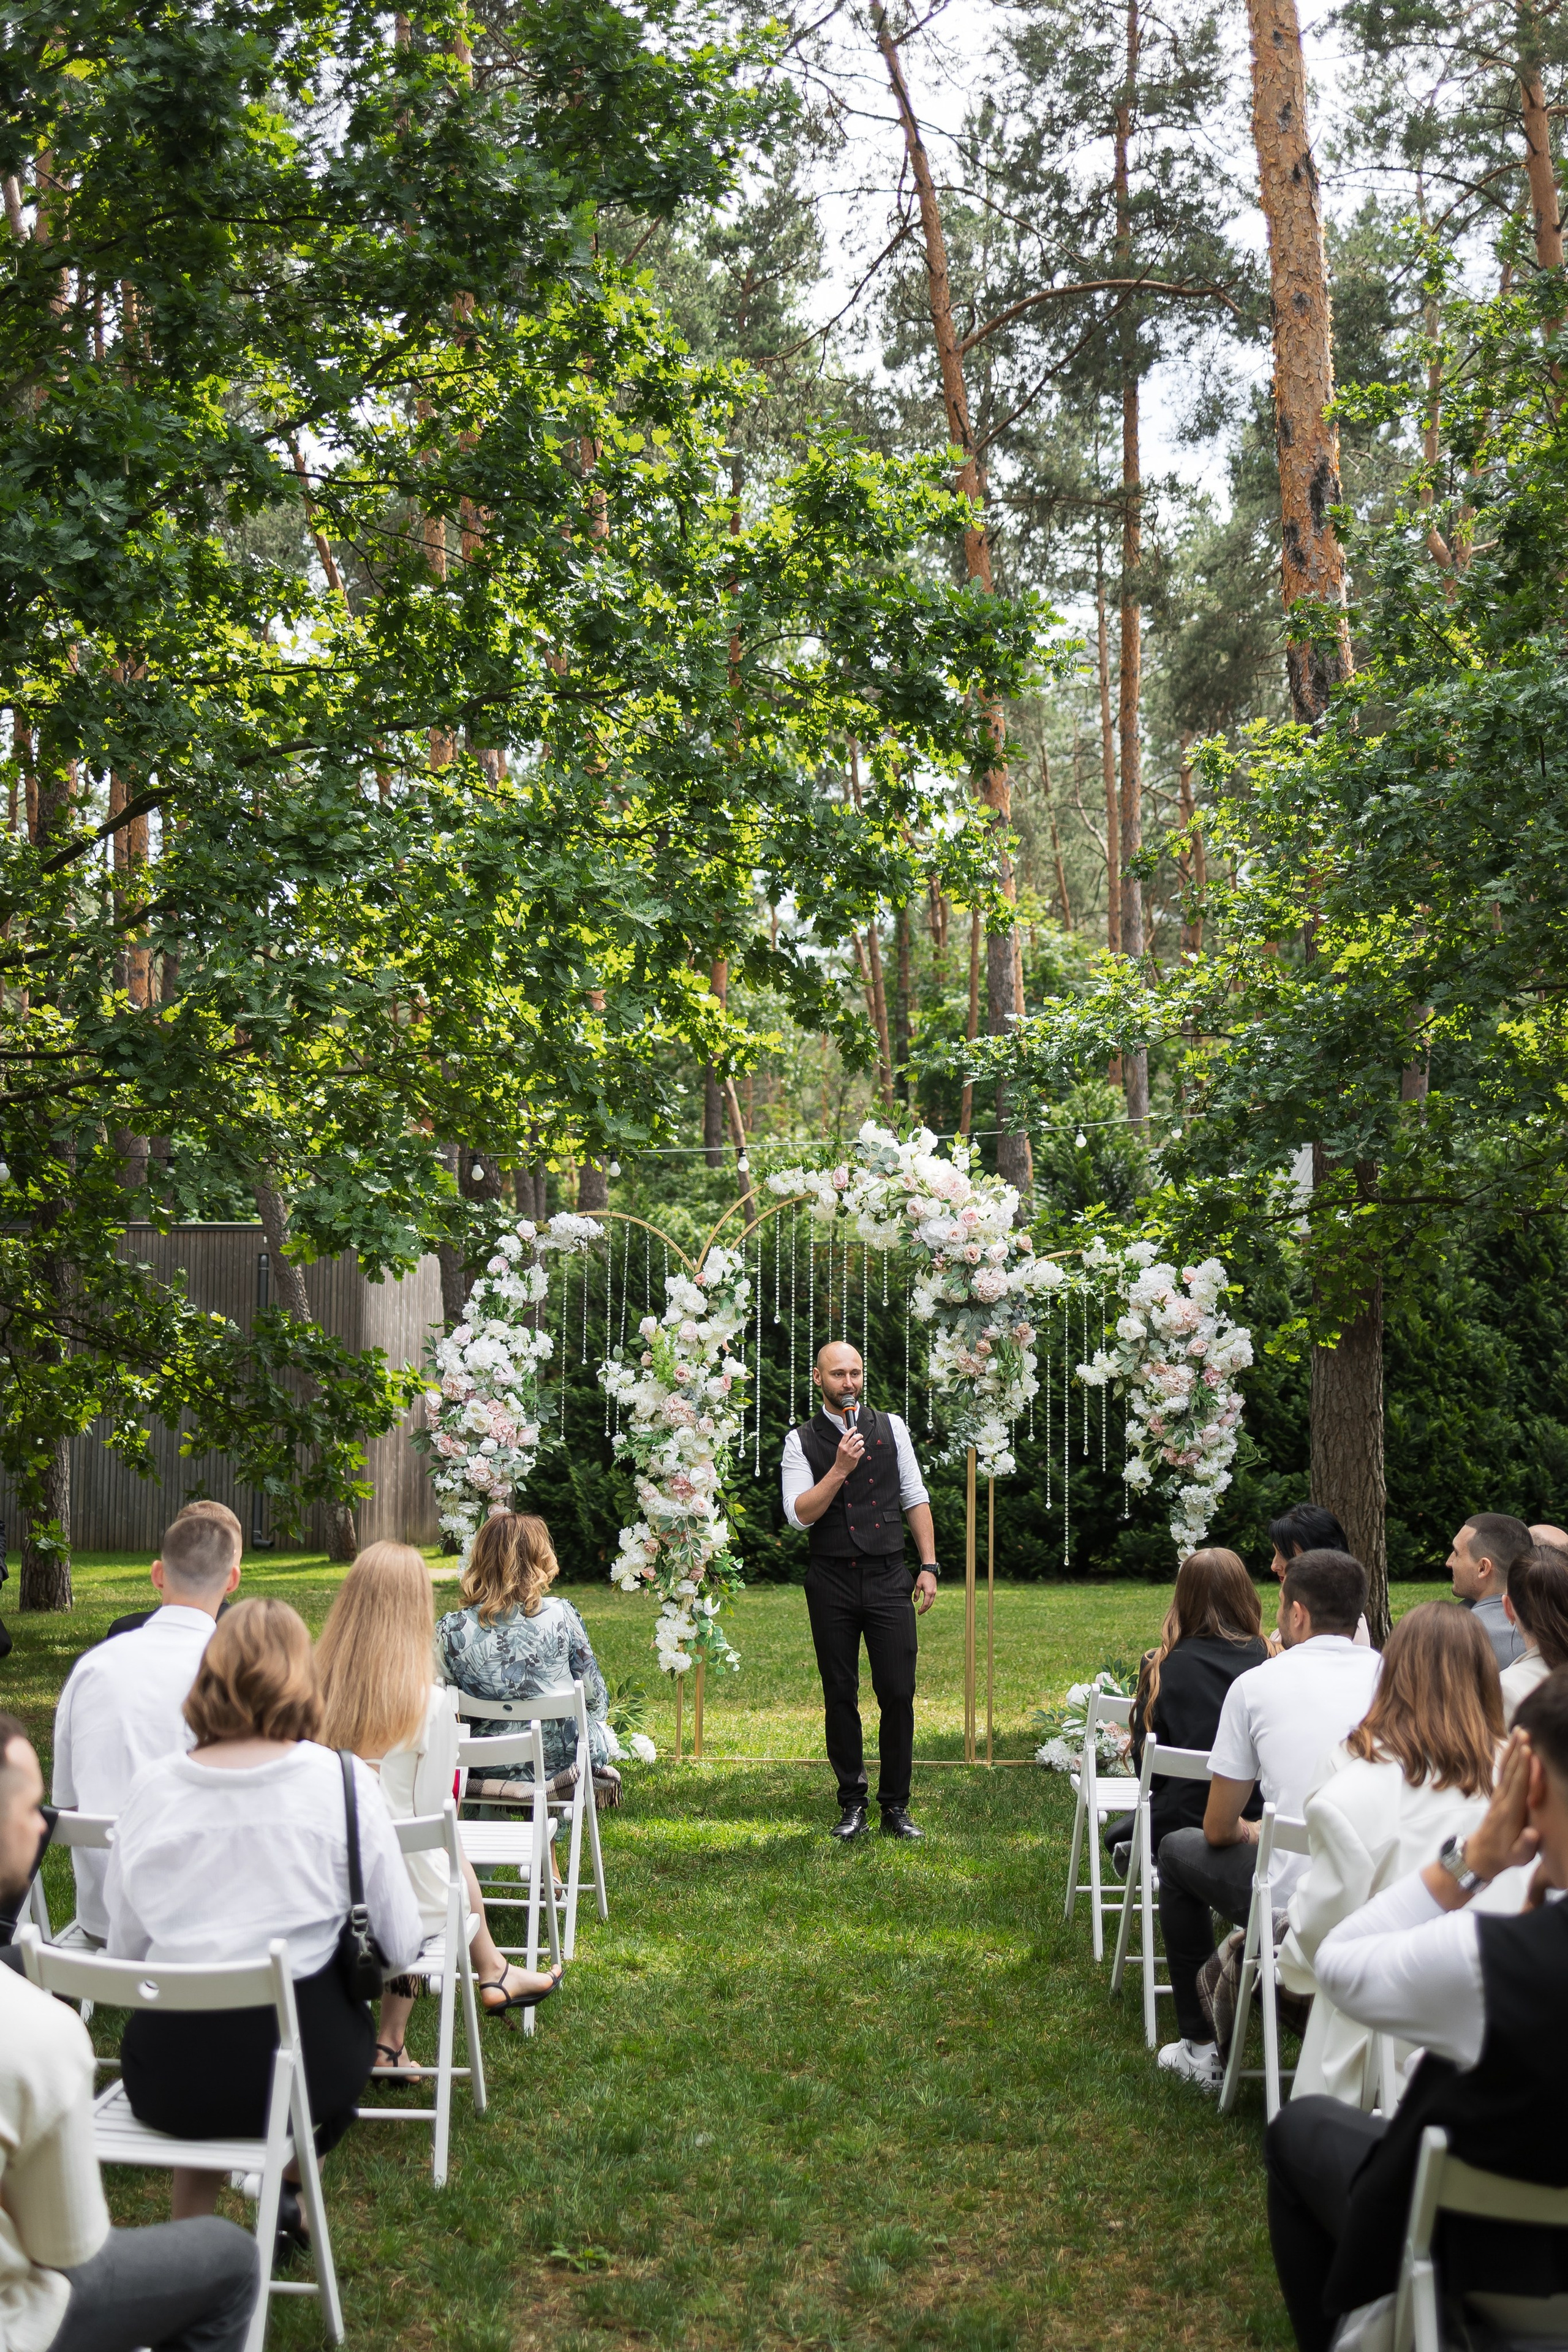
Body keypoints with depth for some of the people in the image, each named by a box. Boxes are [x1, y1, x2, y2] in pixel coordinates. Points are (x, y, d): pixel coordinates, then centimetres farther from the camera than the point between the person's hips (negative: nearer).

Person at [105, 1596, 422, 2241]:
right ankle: (293, 2196, 43)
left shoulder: (151, 1786, -2)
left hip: (163, 2082, 2)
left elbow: (123, 1951, 6)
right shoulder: (340, 1781, -7)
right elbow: (401, 1947, -3)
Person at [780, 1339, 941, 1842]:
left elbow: (915, 1498, 9)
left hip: (889, 1579, 1)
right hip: (832, 1583, -1)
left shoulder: (891, 1428, 7)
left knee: (898, 1694, -3)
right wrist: (841, 1469, -17)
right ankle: (852, 1804, 16)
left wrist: (928, 1565, 3)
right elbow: (798, 1514, -7)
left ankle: (896, 1806, 7)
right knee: (840, 1697, 5)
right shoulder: (802, 1441, 2)